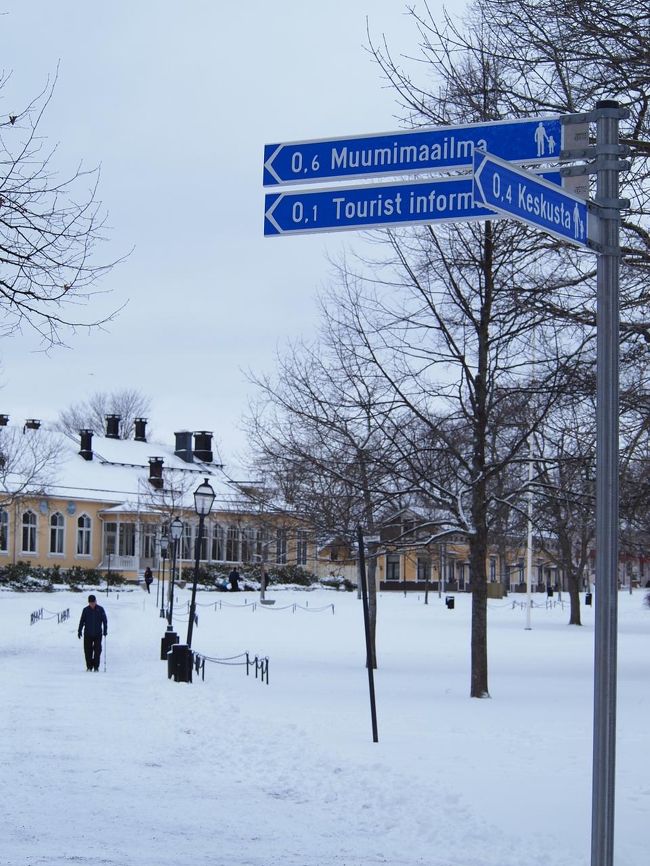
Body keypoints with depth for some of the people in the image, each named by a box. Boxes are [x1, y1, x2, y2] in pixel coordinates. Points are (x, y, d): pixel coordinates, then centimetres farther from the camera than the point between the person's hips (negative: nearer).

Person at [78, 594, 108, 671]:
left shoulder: (100, 609, 1)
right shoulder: (85, 610, 3)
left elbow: (105, 620, 4)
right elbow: (82, 621, 8)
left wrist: (105, 630, -4)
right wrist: (79, 631, 4)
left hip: (98, 634, -1)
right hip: (88, 634, 1)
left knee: (97, 651, -4)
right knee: (88, 651, 1)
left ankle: (96, 666, 2)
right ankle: (89, 666, 9)